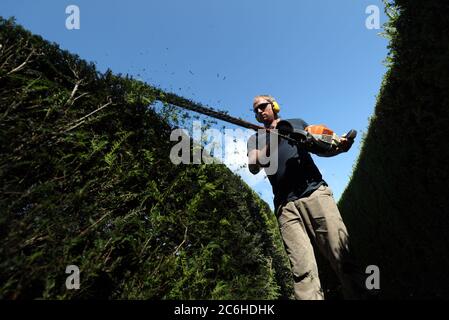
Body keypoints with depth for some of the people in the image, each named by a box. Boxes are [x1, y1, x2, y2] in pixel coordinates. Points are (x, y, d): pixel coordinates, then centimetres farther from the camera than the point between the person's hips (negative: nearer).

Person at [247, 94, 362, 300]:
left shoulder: (297, 123, 23)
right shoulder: (255, 139, 21)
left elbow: (321, 149, 22)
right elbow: (254, 167, 2)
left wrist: (340, 147, 0)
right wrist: (271, 141, -10)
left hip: (316, 193, 1)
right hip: (286, 206, 0)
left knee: (343, 256, -8)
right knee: (303, 270, -9)